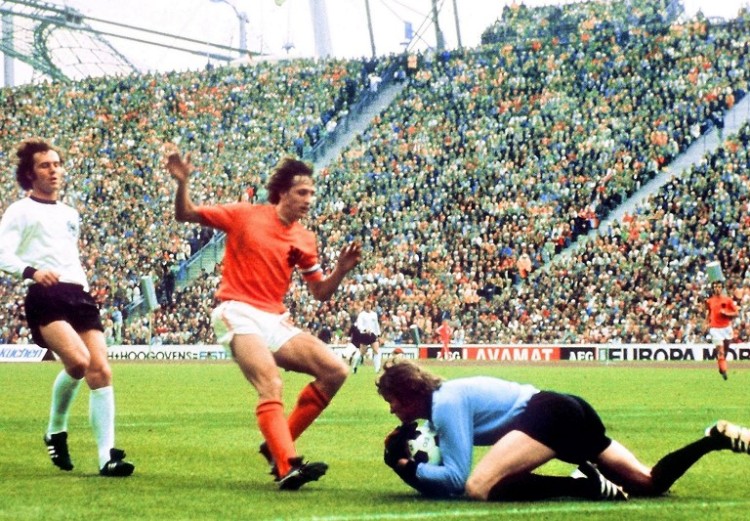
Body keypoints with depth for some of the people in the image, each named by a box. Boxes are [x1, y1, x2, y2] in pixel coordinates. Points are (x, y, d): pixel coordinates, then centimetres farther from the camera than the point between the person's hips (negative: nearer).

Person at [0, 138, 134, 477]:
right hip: (45, 297, -7)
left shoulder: (70, 215, 26)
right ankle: (56, 431, -3)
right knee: (78, 361, -27)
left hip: (79, 294, 7)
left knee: (100, 370, -9)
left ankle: (107, 457, -10)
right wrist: (31, 271, -25)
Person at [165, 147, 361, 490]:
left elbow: (320, 292, 15)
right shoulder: (245, 215, 0)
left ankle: (278, 445, 2)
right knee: (271, 385, -28)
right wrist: (182, 183, -14)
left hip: (276, 321, 6)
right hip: (239, 315, -6)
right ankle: (287, 467, -39)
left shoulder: (304, 240, 11)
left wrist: (341, 271, -4)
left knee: (336, 371, -6)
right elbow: (185, 215, 5)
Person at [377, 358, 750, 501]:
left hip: (548, 415, -10)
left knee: (479, 488, -26)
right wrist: (410, 465, 4)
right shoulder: (442, 398, 18)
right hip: (570, 412, 10)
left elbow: (456, 478, -15)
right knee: (650, 482, 16)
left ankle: (584, 485, -23)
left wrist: (408, 468, -10)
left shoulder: (445, 406, -9)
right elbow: (438, 481, 18)